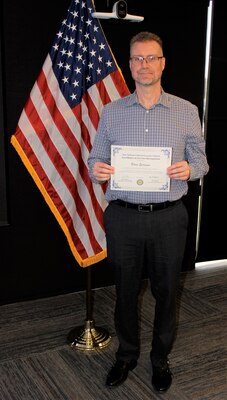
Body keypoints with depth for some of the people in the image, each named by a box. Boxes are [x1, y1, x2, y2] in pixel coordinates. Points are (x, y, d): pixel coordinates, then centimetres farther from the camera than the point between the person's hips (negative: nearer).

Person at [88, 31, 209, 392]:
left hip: (168, 217, 0)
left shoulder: (187, 111, 3)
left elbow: (201, 161, 6)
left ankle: (161, 358, 35)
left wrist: (189, 169, -17)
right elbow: (95, 160, 9)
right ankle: (126, 355, 36)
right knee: (125, 291, 13)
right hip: (123, 217, 1)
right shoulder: (111, 112, 6)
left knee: (166, 291, 11)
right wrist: (96, 170, -14)